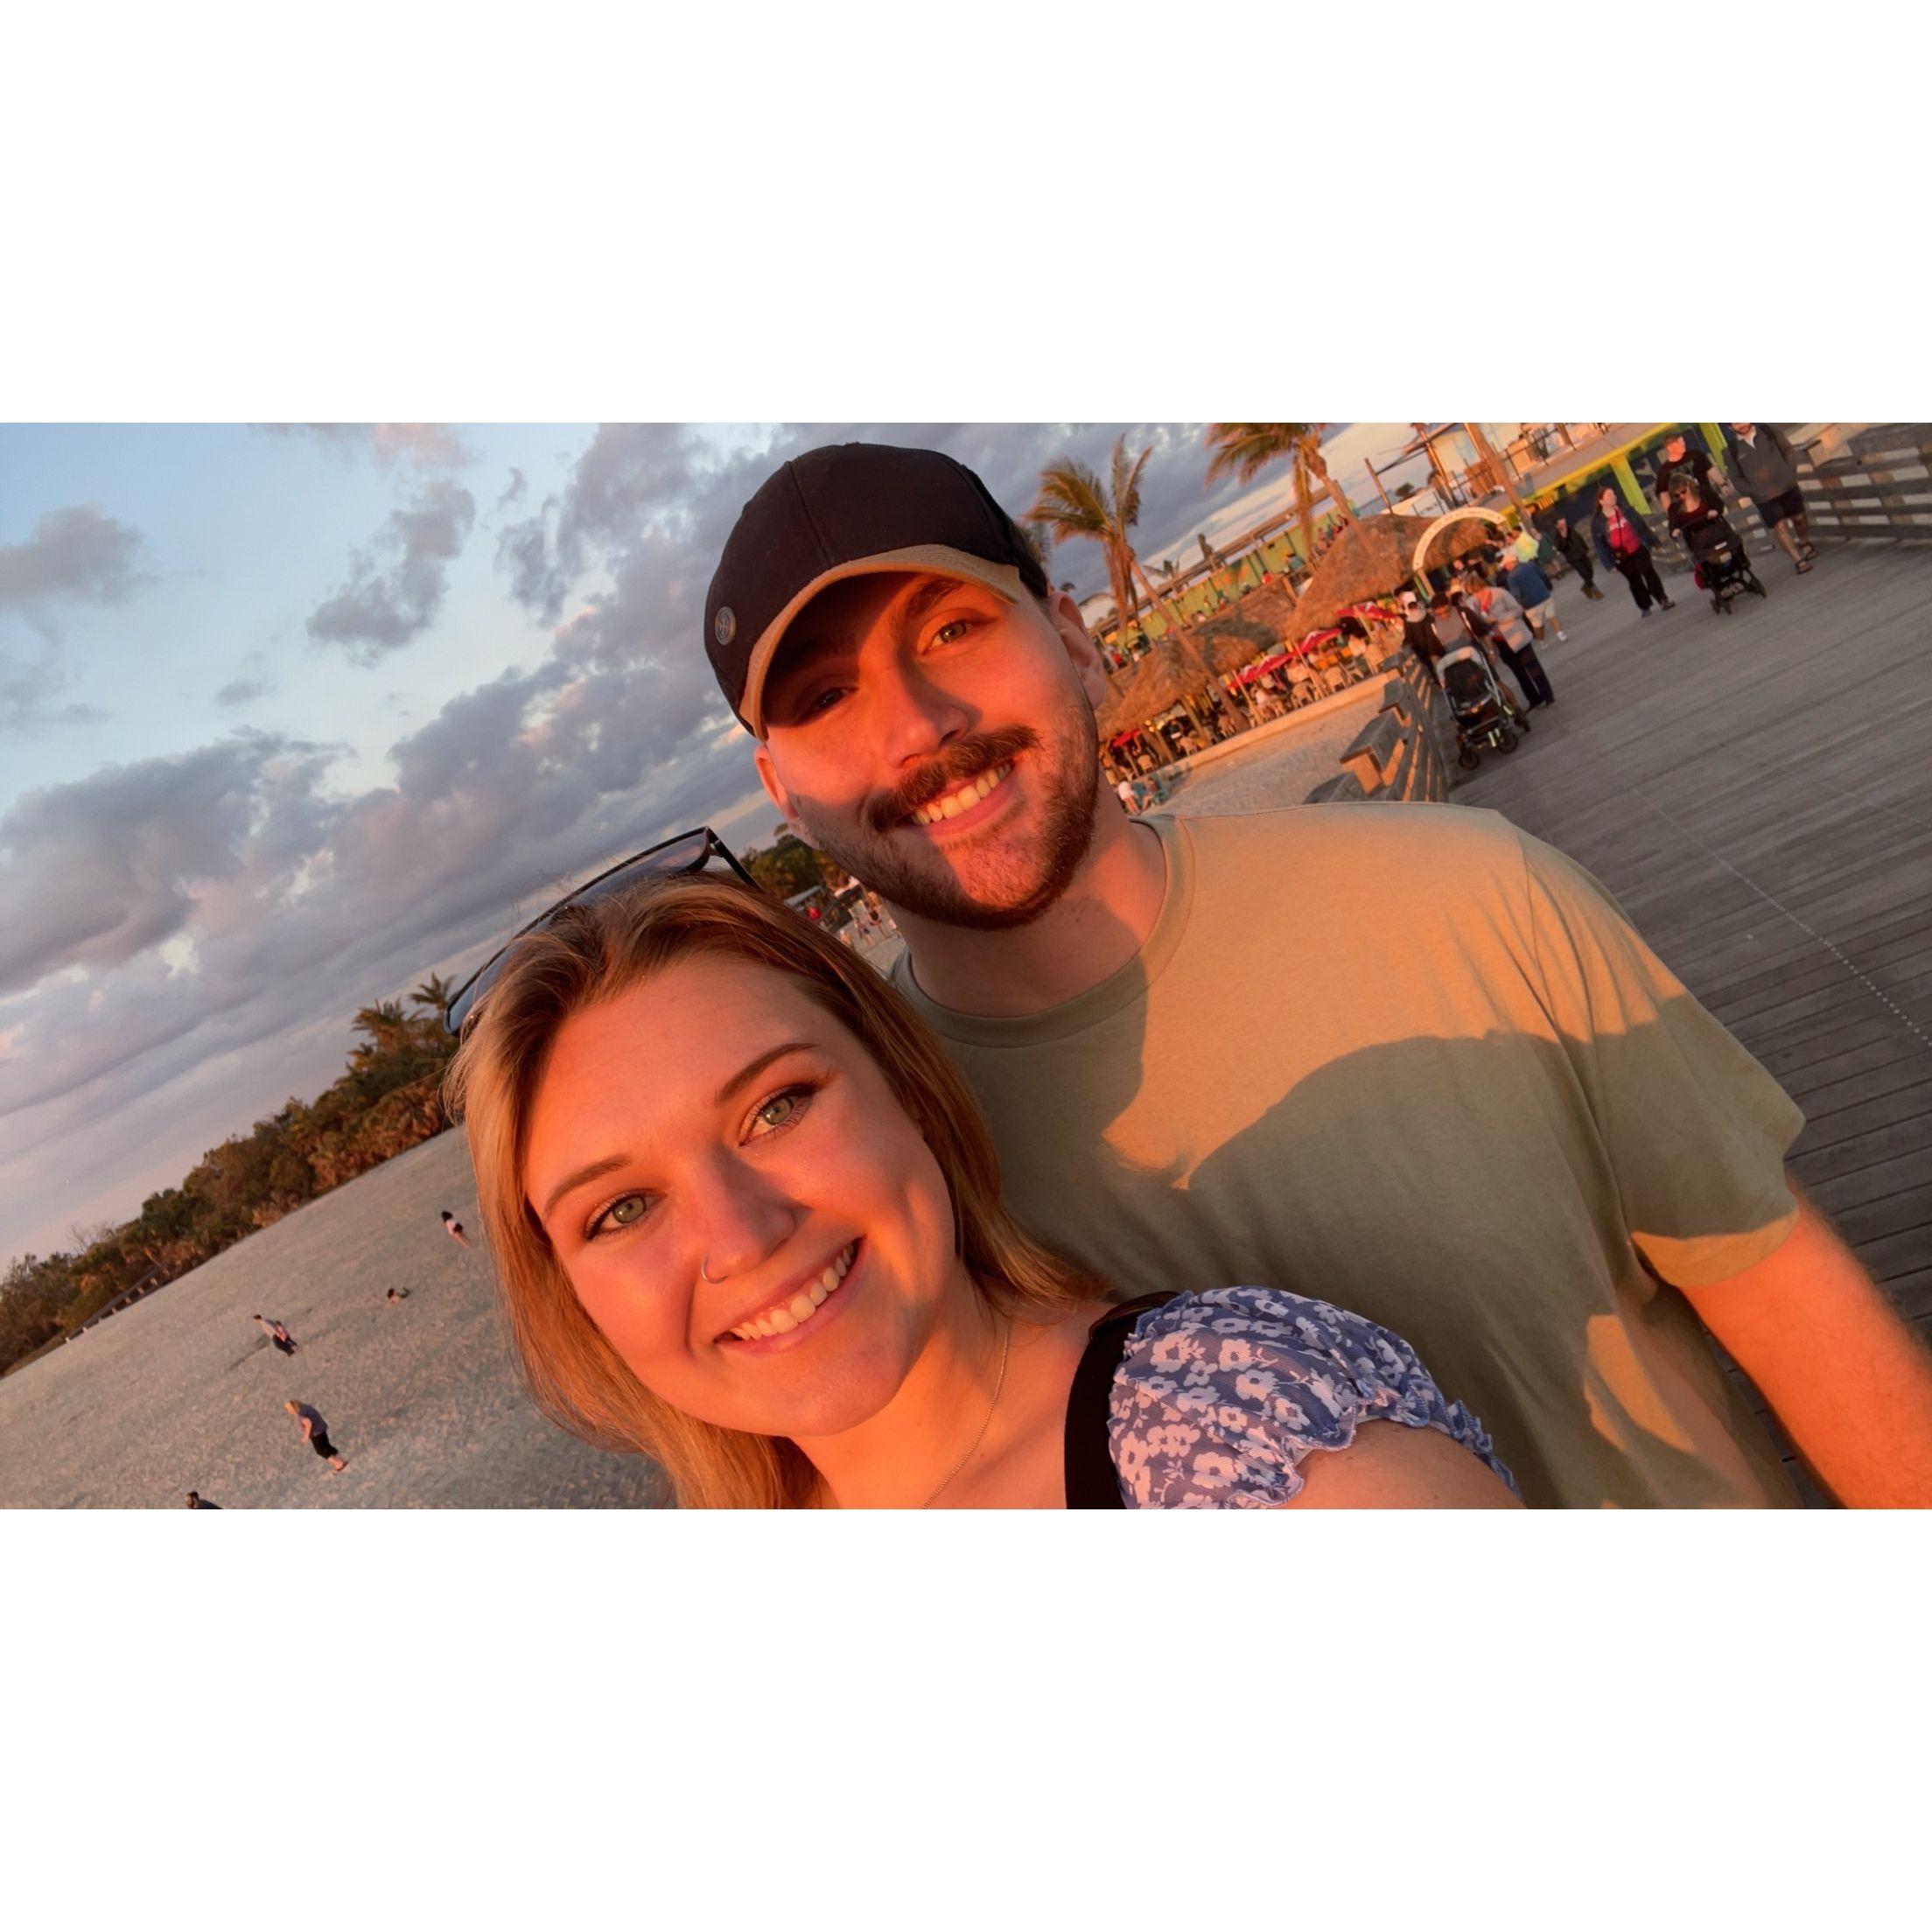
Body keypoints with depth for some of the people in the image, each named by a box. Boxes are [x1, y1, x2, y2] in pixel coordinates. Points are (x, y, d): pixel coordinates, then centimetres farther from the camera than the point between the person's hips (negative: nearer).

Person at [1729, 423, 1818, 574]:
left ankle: (1805, 543, 43)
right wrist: (1754, 491, -13)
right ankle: (1799, 560, -3)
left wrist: (1791, 474, -7)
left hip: (1786, 486, 2)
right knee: (1779, 527, -10)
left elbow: (1788, 451, 5)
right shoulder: (1733, 450, -5)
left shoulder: (1768, 430, -1)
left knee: (1798, 518, 16)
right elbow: (1737, 478, -1)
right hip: (1764, 497, -2)